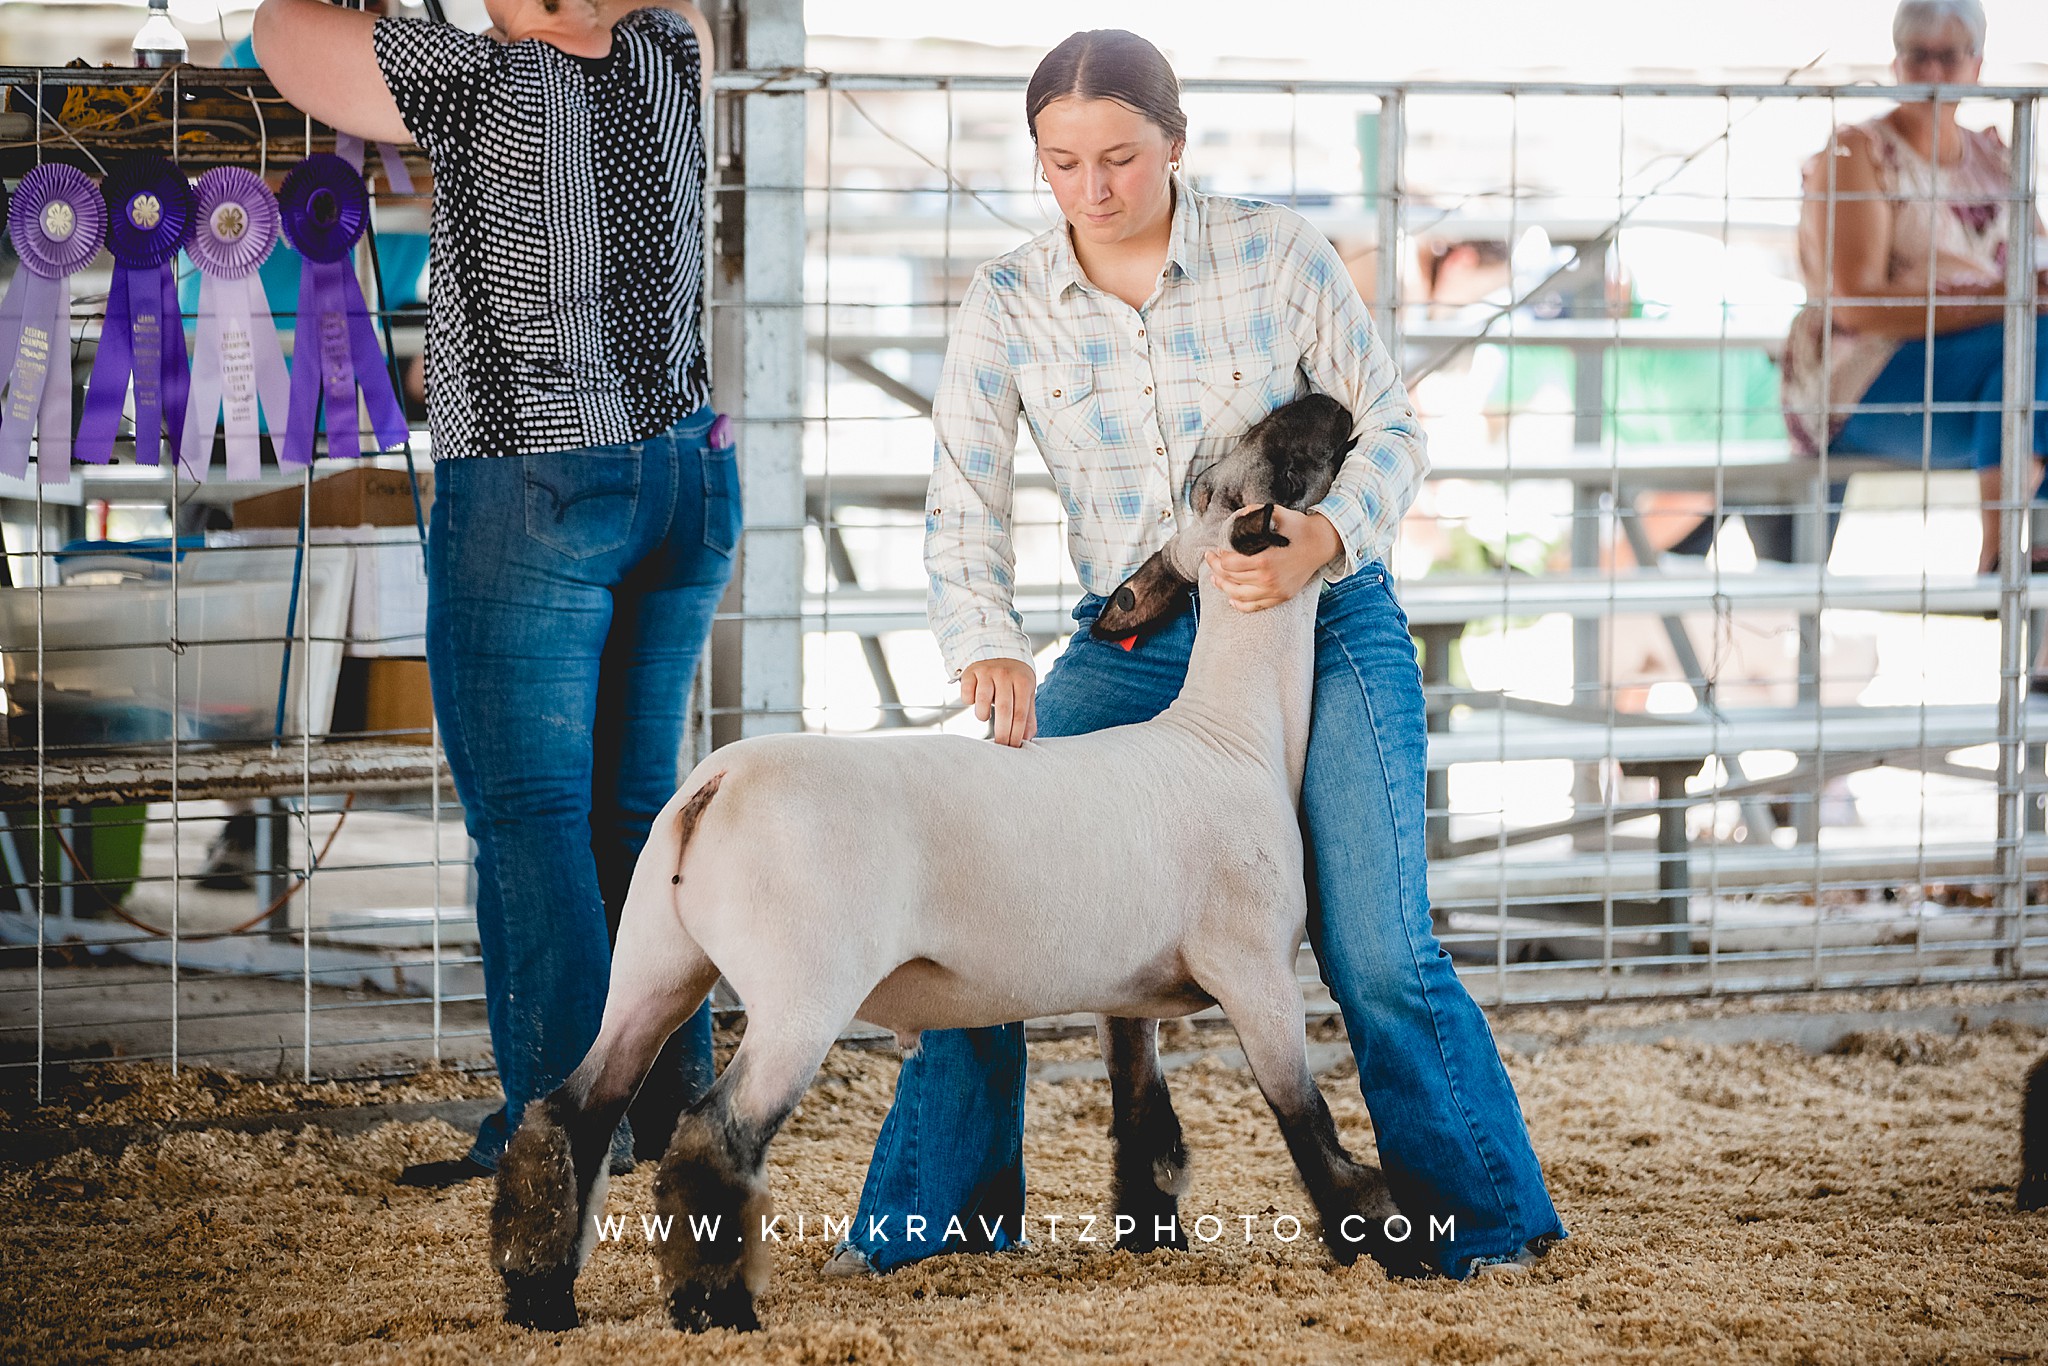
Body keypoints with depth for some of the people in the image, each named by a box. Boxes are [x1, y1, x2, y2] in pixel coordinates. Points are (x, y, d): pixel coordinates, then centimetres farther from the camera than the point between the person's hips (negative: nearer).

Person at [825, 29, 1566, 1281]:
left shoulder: (1281, 256, -9)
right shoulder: (1008, 306, -4)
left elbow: (1391, 426, -5)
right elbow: (966, 500, -7)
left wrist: (1329, 538, -25)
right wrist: (987, 644, -27)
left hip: (1326, 627, -3)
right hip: (1131, 647, 3)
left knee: (1379, 956, -12)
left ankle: (1487, 1220, 5)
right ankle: (932, 1208, 8)